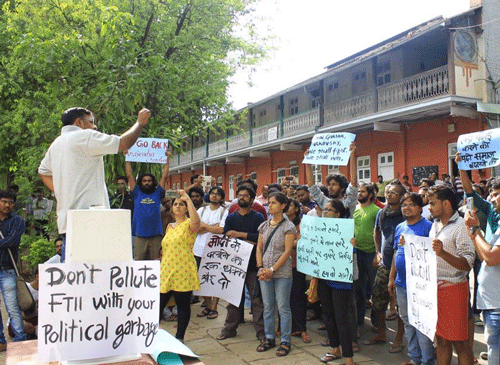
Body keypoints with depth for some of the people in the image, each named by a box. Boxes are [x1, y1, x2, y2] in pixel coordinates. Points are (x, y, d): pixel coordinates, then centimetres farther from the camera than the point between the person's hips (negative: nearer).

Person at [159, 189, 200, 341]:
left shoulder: (189, 224, -6)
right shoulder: (170, 226, 16)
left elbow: (196, 221, -32)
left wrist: (188, 199, -30)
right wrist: (160, 266, 20)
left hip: (183, 272, -6)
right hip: (166, 271, 6)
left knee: (183, 305, 4)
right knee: (158, 303, 8)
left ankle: (179, 337, 17)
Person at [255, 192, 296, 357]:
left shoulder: (288, 226, -5)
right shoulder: (264, 226, 10)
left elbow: (287, 251, -10)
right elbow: (259, 248, 10)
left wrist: (272, 269, -14)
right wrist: (260, 267, -4)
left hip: (282, 273, -5)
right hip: (264, 273, 5)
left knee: (283, 307, 2)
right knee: (267, 306, 11)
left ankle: (285, 341, 14)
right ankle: (269, 338, 24)